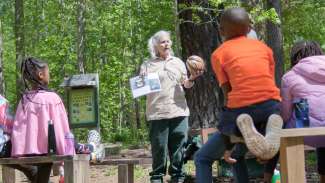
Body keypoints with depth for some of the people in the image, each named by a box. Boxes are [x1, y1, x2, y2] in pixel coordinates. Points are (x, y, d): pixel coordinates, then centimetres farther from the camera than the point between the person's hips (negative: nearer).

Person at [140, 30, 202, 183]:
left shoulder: (178, 62, 17)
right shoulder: (147, 65, 8)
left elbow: (186, 85, 19)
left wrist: (191, 79, -1)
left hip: (179, 111, 2)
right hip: (157, 113, -2)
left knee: (178, 147, 3)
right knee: (159, 147, -2)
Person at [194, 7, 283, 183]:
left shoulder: (219, 53, 6)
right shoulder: (264, 47, 17)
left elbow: (228, 94, 2)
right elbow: (269, 83, 15)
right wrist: (262, 122, 21)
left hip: (240, 111, -4)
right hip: (272, 109, 4)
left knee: (202, 159, 13)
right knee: (238, 154, 29)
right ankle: (272, 127, -1)